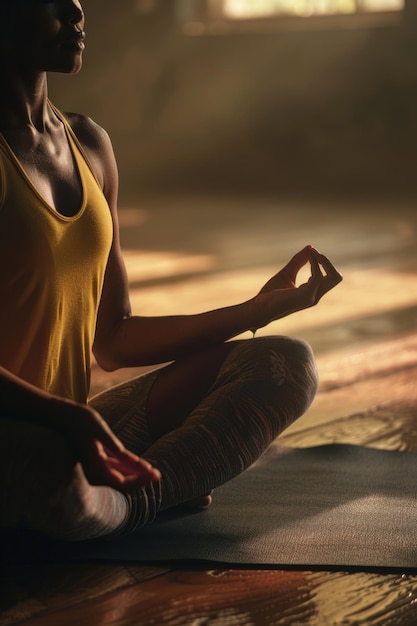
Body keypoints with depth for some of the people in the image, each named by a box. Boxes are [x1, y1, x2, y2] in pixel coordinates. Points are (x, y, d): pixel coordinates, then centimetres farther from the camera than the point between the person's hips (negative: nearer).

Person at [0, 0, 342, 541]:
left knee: (286, 365, -1)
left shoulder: (90, 145, 10)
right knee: (54, 463, -41)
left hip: (75, 434, 7)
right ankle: (155, 495, -6)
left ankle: (128, 502, -16)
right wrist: (68, 417, -34)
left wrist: (258, 309, 9)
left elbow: (113, 342, 12)